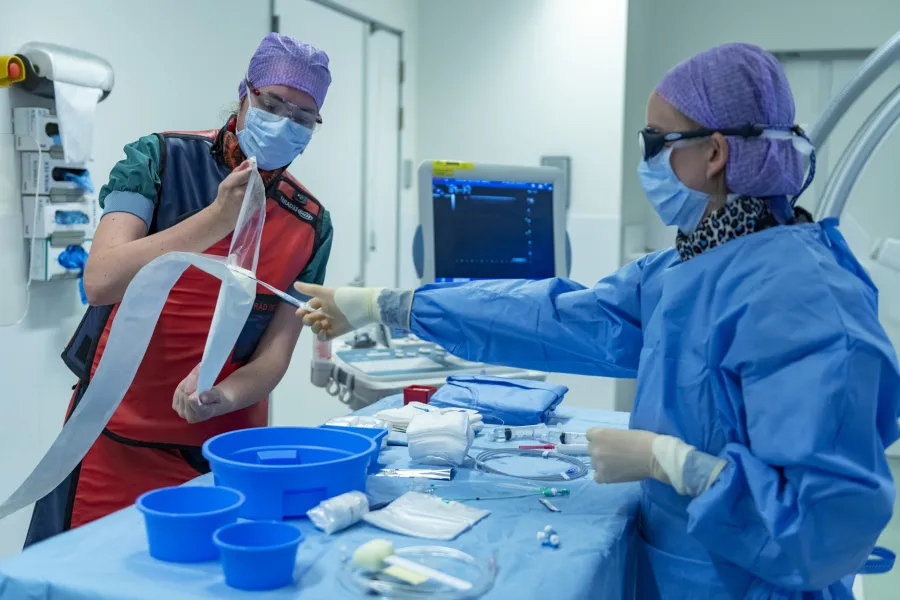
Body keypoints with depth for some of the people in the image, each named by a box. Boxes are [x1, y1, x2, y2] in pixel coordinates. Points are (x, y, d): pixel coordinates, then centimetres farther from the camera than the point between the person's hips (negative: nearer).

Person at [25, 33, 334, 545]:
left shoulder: (311, 225, -1)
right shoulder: (160, 159, -8)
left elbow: (275, 354, -4)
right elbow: (100, 282, -20)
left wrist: (223, 396, -25)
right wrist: (216, 220, -29)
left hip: (225, 447, 3)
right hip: (119, 442, -2)